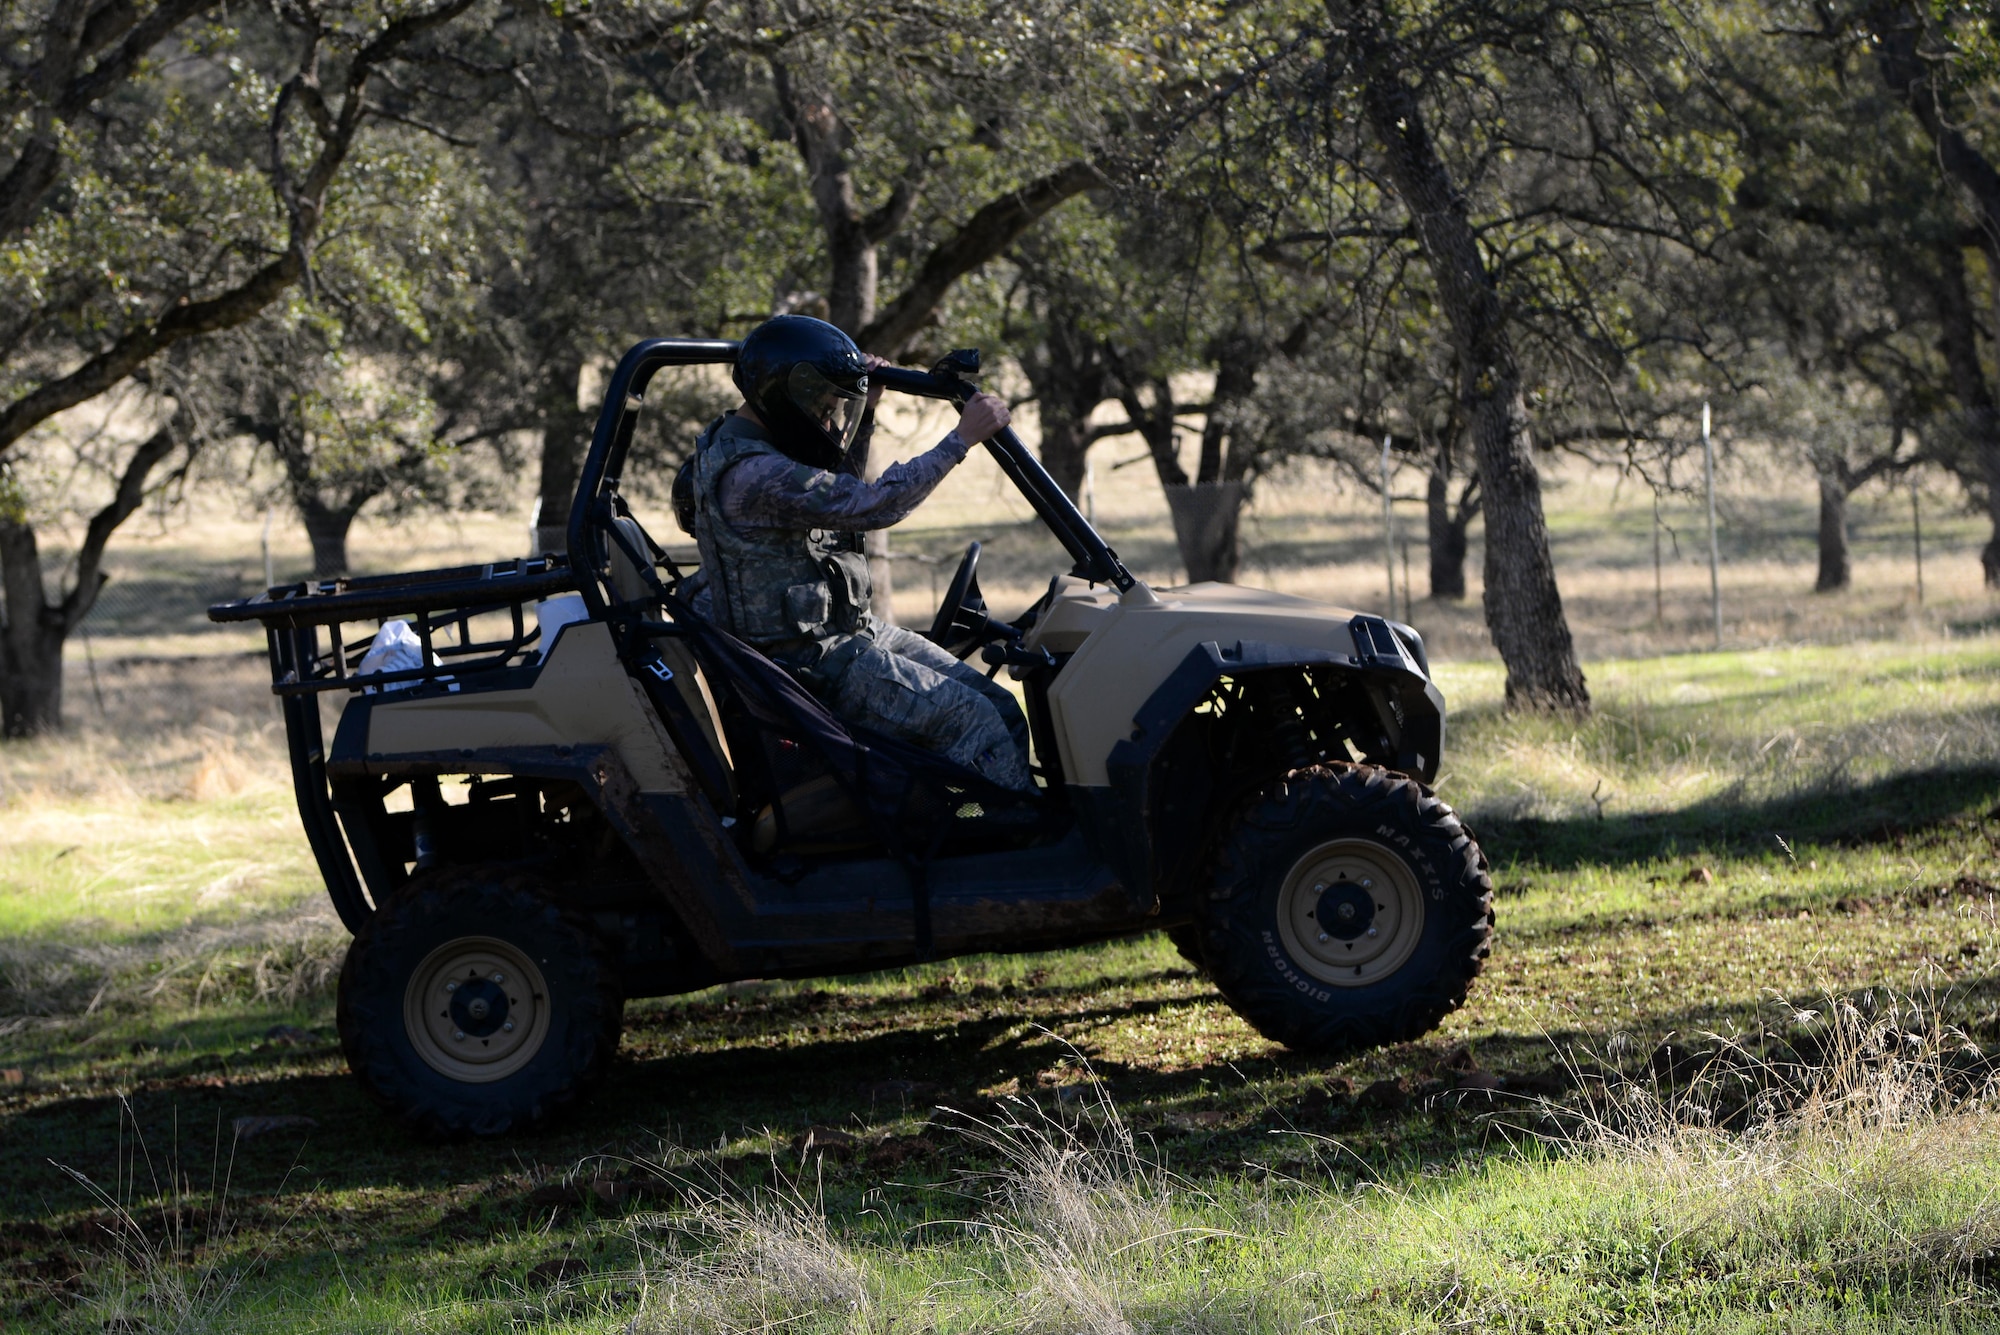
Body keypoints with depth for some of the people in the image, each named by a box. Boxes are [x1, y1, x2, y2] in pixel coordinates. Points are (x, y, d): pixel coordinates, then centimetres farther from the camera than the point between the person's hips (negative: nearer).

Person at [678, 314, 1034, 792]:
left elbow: (843, 493, 29)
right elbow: (874, 505, -26)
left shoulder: (752, 445, 11)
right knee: (970, 719, -20)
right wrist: (961, 438, -20)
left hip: (851, 627, 11)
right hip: (813, 662, -11)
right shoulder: (751, 476, -23)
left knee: (1001, 711, 3)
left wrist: (865, 411, 14)